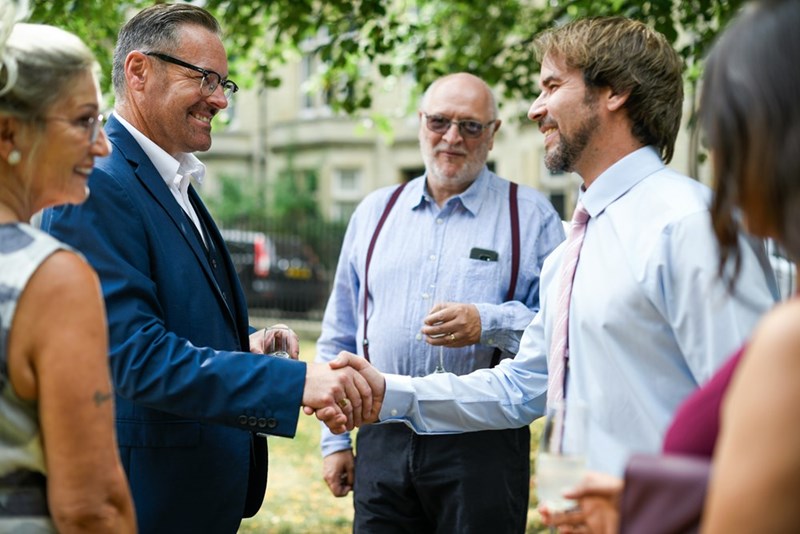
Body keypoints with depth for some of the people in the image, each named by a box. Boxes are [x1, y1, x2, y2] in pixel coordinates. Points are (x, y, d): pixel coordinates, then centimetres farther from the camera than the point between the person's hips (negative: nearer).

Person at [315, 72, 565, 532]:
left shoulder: (531, 216, 3)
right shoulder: (375, 212, 14)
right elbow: (339, 336, 16)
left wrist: (488, 324, -20)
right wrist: (335, 439, 12)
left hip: (484, 446, -3)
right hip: (383, 441, 3)